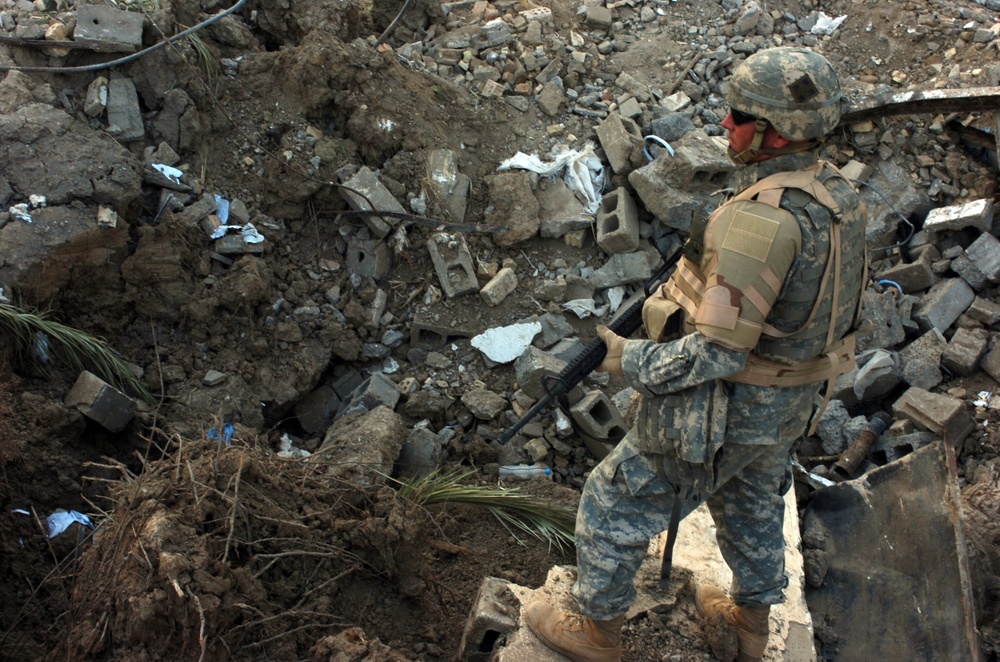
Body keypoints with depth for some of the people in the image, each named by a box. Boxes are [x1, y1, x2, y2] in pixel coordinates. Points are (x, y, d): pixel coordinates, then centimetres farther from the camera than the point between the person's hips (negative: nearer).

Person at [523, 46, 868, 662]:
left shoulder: (760, 220, -33)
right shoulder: (840, 196, -4)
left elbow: (719, 352, -31)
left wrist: (633, 362, -18)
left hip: (722, 412, -8)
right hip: (790, 404, 9)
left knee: (615, 506, 12)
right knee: (754, 506, 31)